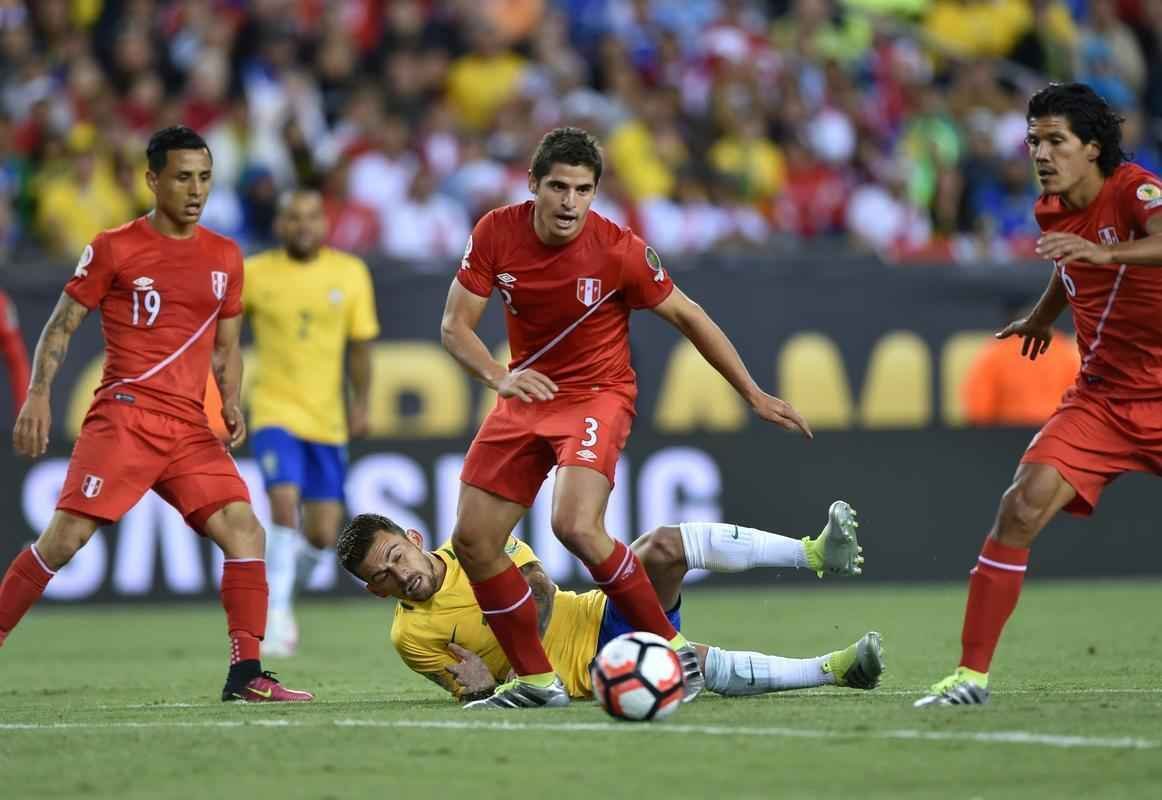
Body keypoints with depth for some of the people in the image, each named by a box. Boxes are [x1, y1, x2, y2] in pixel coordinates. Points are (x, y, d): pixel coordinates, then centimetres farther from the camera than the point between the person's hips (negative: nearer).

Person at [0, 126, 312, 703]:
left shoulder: (225, 258, 14)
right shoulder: (115, 248, 1)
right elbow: (61, 326, 4)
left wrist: (231, 405, 4)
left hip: (191, 427, 5)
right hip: (125, 413, -5)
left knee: (245, 532, -8)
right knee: (67, 534, -15)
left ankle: (246, 675, -5)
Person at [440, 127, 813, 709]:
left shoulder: (619, 250, -18)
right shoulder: (495, 234, -10)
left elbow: (687, 316, -6)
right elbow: (454, 326, -6)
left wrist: (755, 396, -2)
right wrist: (499, 377, -27)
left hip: (597, 396, -5)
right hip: (527, 396, 5)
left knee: (576, 526, -28)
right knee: (472, 541, -1)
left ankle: (673, 651, -13)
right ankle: (536, 681, 12)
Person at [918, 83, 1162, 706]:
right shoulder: (1051, 210, 5)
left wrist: (1100, 252, -53)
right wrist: (1042, 316, 40)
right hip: (1101, 395, 4)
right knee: (1021, 507, -15)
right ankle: (971, 673, -12)